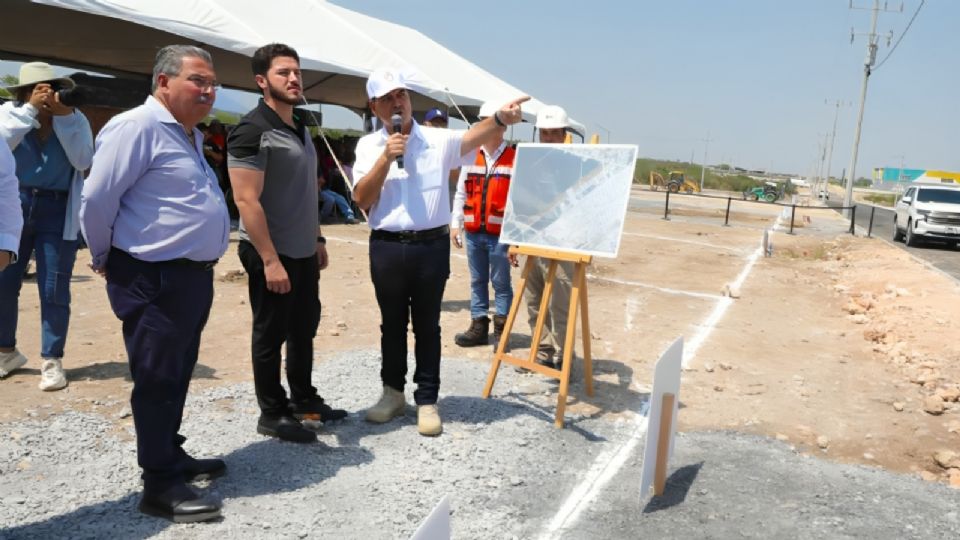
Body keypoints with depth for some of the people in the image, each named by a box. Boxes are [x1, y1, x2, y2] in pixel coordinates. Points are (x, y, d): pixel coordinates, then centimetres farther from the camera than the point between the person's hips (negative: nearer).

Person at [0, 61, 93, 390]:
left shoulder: (75, 119, 3)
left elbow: (83, 161, -9)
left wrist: (63, 117, -13)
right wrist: (31, 110, -17)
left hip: (58, 212, -1)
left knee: (54, 290, 0)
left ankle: (52, 361, 10)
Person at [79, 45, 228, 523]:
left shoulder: (190, 135, 16)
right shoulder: (136, 127, -14)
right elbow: (97, 200, -16)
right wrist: (105, 258, -3)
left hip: (193, 273, 9)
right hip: (153, 278, -9)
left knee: (177, 375, 18)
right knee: (157, 380, -1)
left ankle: (171, 456, 34)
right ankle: (160, 487, 10)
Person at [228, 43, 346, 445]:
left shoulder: (301, 129, 13)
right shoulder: (252, 131, -15)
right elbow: (247, 201, -20)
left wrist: (317, 238, 18)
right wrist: (270, 260, -24)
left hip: (303, 251, 9)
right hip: (272, 254, -9)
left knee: (304, 328, 17)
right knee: (271, 334, 4)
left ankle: (304, 399, 33)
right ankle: (272, 414, 18)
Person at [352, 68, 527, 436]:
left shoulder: (437, 139, 0)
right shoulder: (369, 146, 5)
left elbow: (472, 138, -17)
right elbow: (362, 200, -3)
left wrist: (501, 119, -37)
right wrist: (386, 158, -14)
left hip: (431, 246, -1)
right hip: (387, 248, 2)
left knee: (427, 326, 8)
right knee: (392, 324, 14)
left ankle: (427, 400, 19)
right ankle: (393, 392, 31)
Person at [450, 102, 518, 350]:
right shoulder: (471, 157, 11)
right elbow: (461, 194, 14)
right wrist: (455, 224, 7)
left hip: (500, 234, -5)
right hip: (473, 233, 5)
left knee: (500, 282, 4)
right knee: (477, 281, 13)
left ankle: (501, 330, 13)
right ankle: (478, 326, 23)